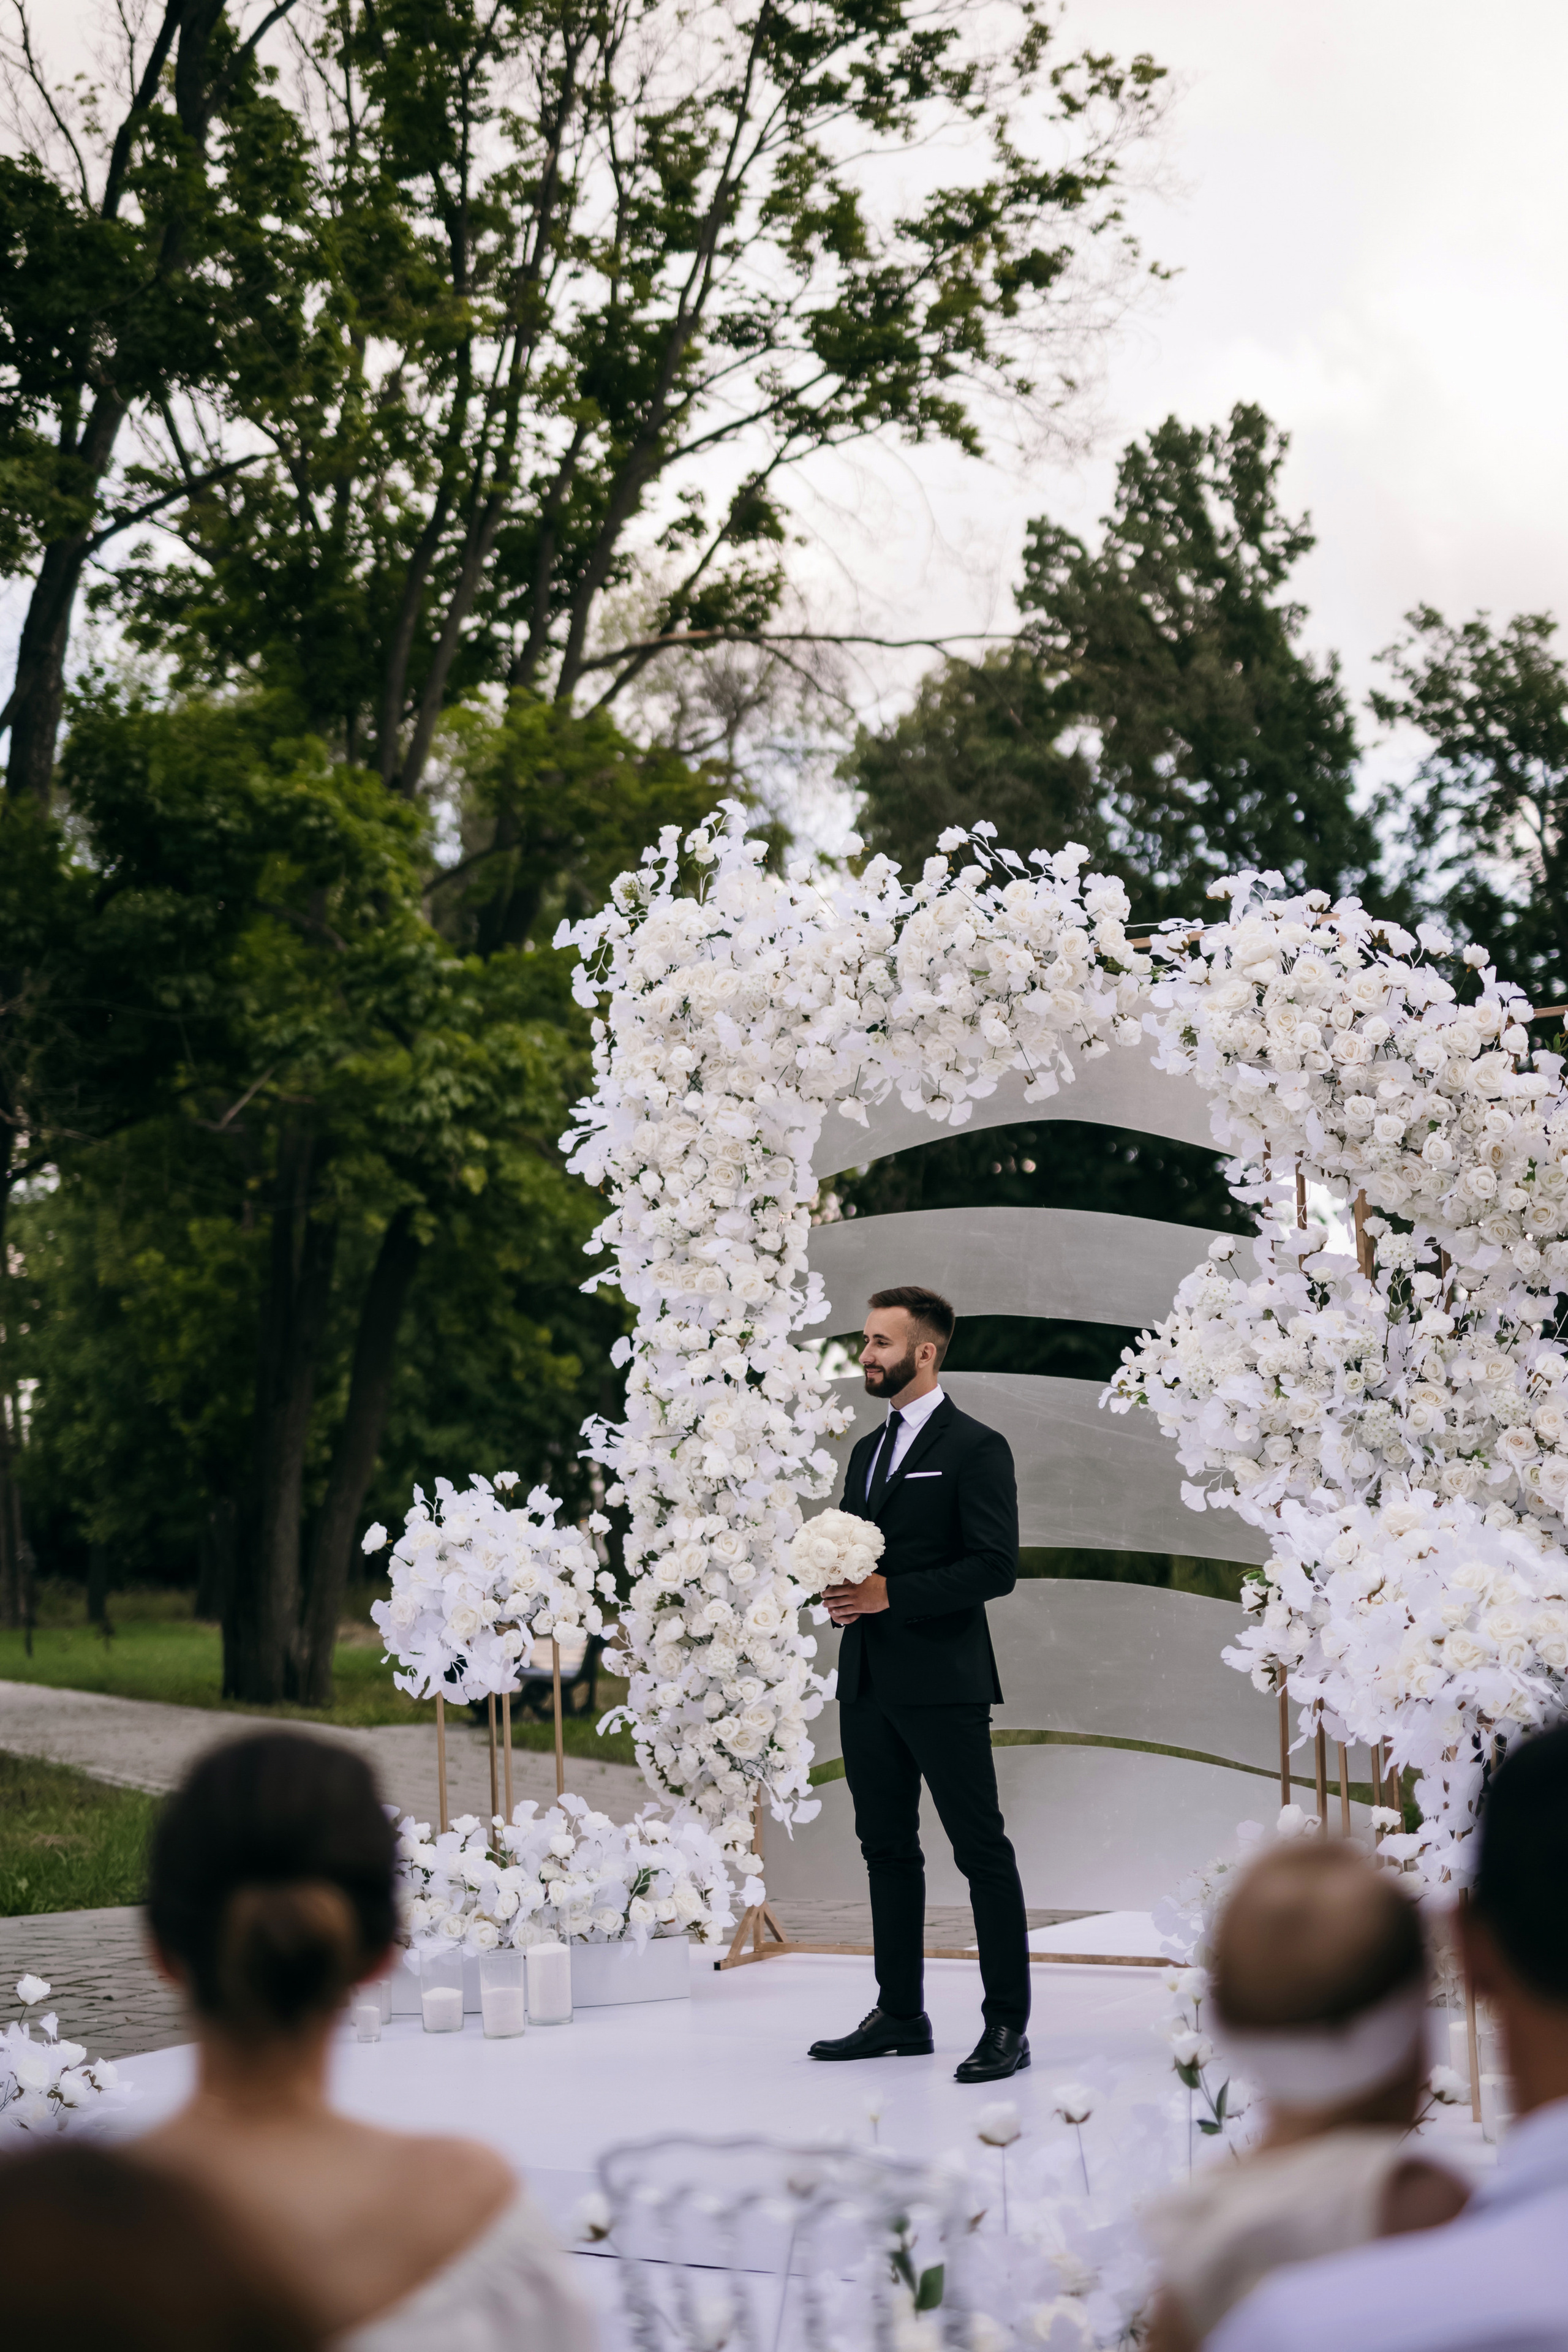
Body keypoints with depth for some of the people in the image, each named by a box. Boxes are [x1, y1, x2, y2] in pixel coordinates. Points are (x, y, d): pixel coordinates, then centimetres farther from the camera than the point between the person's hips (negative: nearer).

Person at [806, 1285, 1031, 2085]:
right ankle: (900, 2016, 22)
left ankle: (1008, 2026, 0)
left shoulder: (974, 1447, -7)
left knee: (981, 1851, -4)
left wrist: (889, 1593, -19)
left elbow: (995, 1566, -14)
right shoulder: (868, 1450, 18)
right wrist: (838, 1586, 1)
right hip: (869, 1682, 8)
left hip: (942, 1685, -8)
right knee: (887, 1849, 13)